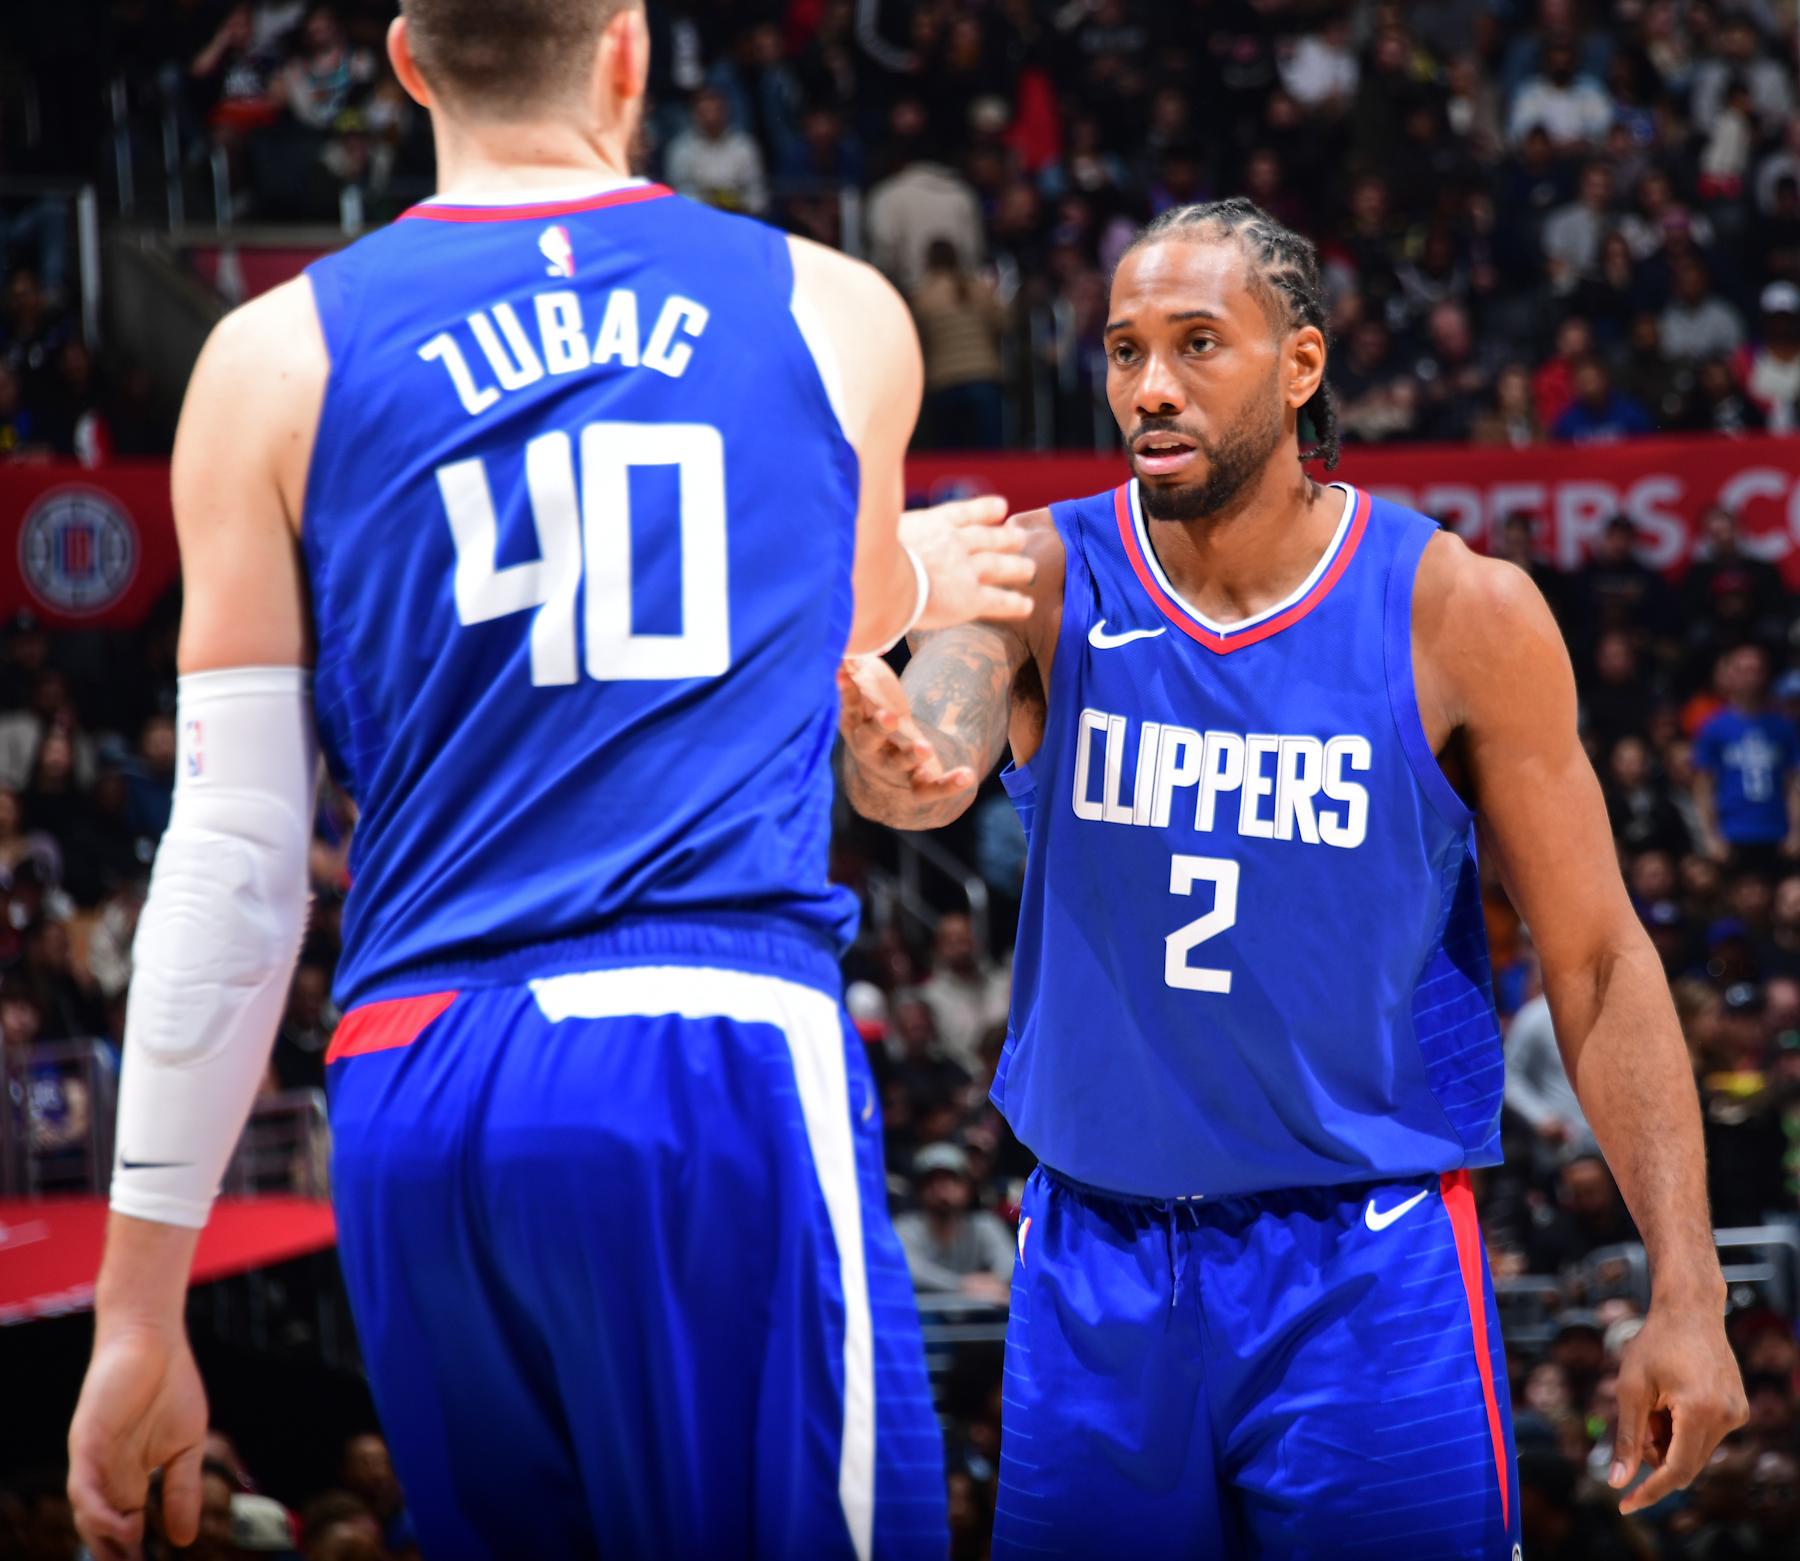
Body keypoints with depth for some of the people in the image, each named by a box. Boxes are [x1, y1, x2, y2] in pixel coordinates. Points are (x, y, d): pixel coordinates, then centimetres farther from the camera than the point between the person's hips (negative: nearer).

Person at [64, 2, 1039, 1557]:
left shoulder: (282, 355, 8)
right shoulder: (838, 314, 11)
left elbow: (233, 860, 5)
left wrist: (141, 1306, 8)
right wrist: (924, 577, 57)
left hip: (416, 1091, 2)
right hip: (730, 1051, -2)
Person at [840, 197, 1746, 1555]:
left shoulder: (1461, 614, -7)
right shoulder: (1043, 579, -3)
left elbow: (1595, 957, -3)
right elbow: (930, 756, -25)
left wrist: (1688, 1292, -9)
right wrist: (897, 765, -51)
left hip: (1371, 1270, -2)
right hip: (1098, 1264, 2)